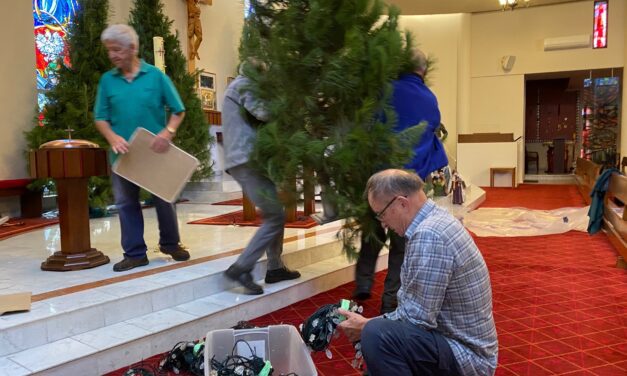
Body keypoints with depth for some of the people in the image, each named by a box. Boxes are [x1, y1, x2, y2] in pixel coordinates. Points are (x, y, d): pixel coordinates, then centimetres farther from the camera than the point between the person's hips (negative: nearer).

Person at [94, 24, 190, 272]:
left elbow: (178, 110, -2)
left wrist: (168, 132, -19)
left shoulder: (155, 75, -3)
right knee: (126, 202, 7)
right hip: (123, 153, 2)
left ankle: (170, 244, 29)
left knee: (164, 199, 9)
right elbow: (100, 118, 4)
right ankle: (135, 253, 19)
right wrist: (113, 138, -16)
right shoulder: (107, 80, 3)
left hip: (155, 150, -2)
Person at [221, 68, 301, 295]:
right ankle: (240, 268, -9)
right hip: (246, 160, -11)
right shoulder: (244, 84, -6)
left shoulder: (240, 85, 26)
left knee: (274, 213, 14)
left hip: (244, 159, 11)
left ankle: (275, 267, 18)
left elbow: (256, 118, 23)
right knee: (275, 216, -11)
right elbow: (265, 113, -21)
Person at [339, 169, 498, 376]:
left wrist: (366, 327, -10)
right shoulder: (436, 219, 6)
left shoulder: (428, 235, -26)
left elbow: (417, 318, -25)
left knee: (376, 335, -28)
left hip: (466, 356, -10)